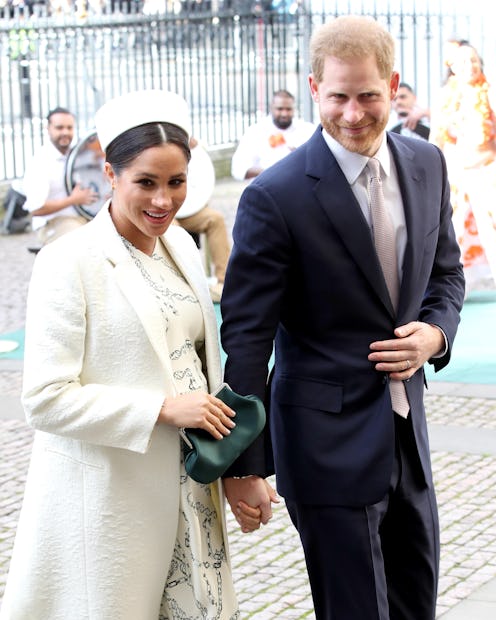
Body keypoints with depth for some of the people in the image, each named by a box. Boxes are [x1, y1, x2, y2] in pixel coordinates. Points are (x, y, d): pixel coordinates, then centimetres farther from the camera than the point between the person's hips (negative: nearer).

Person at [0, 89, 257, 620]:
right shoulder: (69, 262, -14)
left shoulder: (180, 244, 7)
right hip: (107, 493, -6)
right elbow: (46, 399, -17)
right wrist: (163, 408, -20)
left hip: (186, 487, 6)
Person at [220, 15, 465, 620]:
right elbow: (246, 338, -15)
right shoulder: (276, 197, -17)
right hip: (329, 442, -6)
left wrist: (436, 332, -6)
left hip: (406, 428, 6)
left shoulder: (426, 164, 2)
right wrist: (246, 465, -15)